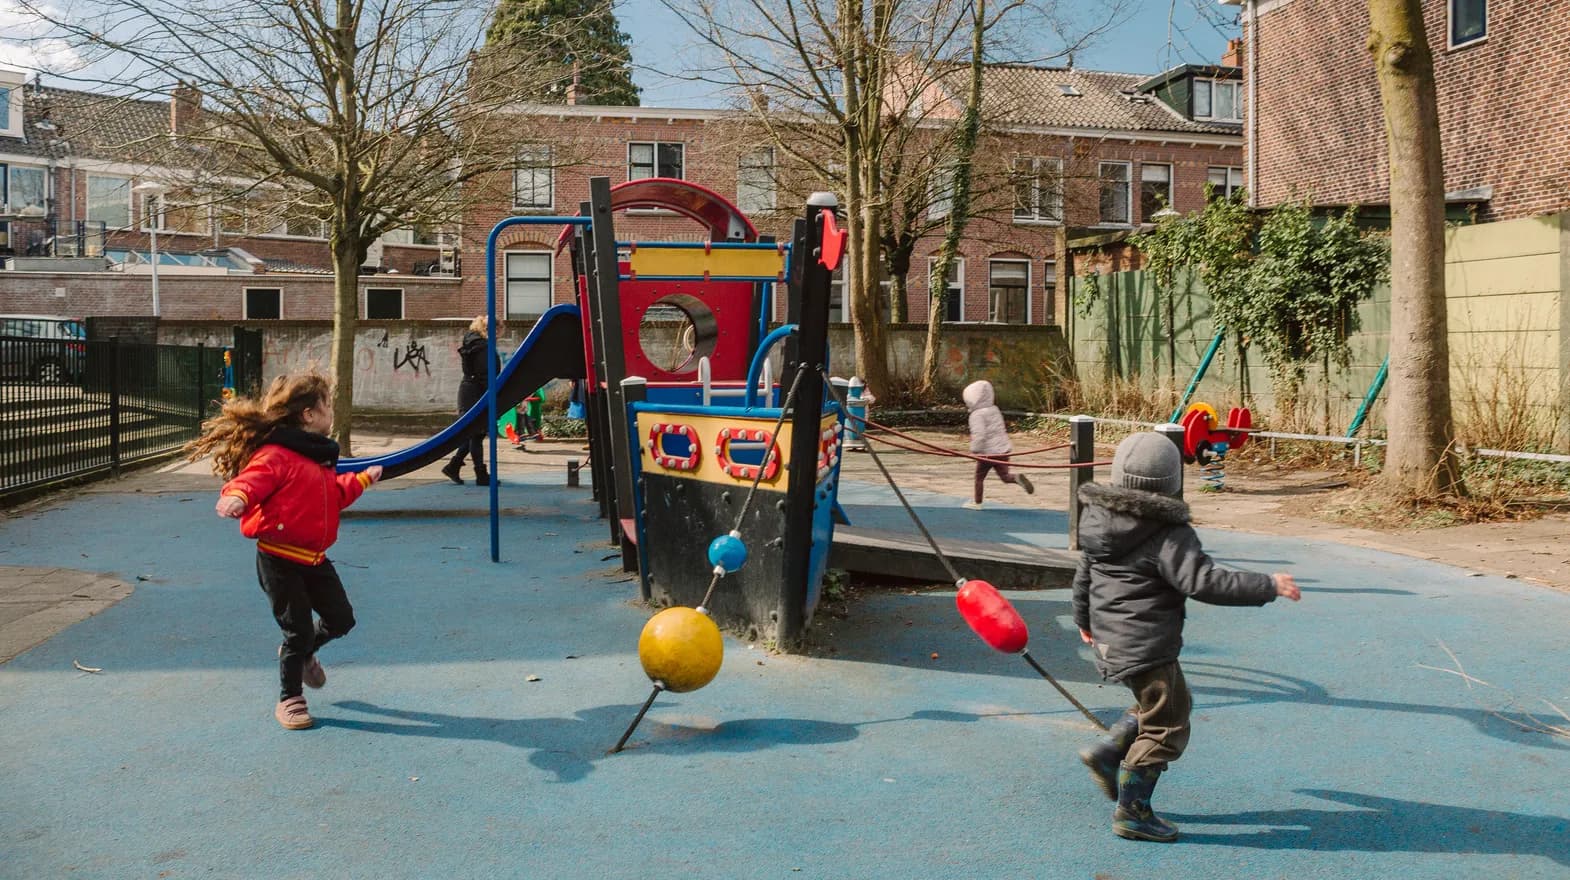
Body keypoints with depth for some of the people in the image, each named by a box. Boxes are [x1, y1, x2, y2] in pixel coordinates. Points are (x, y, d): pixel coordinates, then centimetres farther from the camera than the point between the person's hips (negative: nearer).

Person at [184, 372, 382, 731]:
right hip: (280, 559, -8)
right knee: (297, 629, 0)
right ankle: (289, 700, 19)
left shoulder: (319, 456, 13)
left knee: (341, 619, 11)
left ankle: (303, 653, 43)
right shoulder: (275, 455, -17)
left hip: (314, 558, 8)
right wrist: (237, 497, -51)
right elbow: (252, 480, -32)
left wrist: (362, 479, 30)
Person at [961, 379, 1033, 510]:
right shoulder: (995, 410, 10)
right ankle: (1017, 478, -22)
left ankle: (976, 502, 21)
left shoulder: (977, 415, -14)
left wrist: (975, 449, -15)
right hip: (1003, 449, 6)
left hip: (988, 452, -6)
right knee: (1004, 475, 8)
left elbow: (979, 434, -25)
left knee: (979, 477, 12)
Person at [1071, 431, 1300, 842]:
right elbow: (1205, 581, -25)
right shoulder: (1168, 535, -18)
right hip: (1148, 648, -9)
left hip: (1110, 639, 9)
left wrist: (1085, 621, 32)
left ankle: (1106, 753, 21)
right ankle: (1131, 812, 11)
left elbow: (1084, 574, 17)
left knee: (1169, 702, 26)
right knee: (1165, 729, 5)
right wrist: (1267, 586, -17)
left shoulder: (1098, 520, 6)